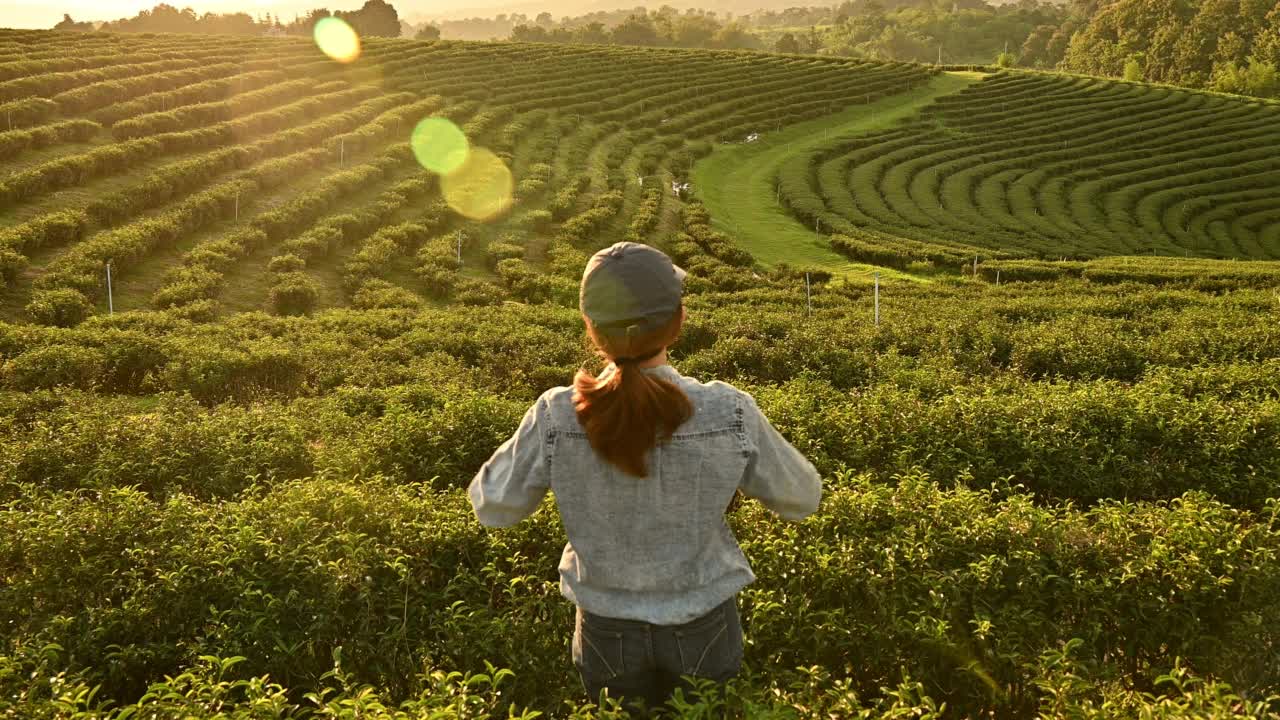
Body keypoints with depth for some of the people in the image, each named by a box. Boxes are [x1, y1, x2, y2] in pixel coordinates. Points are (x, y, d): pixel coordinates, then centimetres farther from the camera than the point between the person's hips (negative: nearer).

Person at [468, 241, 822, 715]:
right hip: (702, 627, 0)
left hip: (607, 631, 1)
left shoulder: (557, 418, -24)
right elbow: (802, 499, -7)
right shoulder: (729, 413, -25)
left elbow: (493, 508, -7)